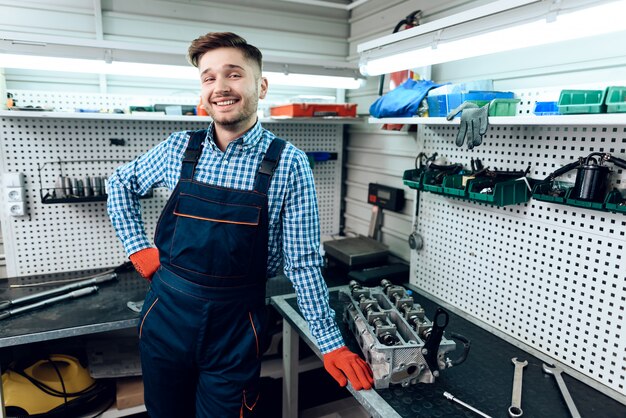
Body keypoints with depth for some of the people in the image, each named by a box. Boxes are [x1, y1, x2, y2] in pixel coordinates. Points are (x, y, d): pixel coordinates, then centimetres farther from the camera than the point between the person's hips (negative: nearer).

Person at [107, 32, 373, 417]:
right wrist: (138, 247, 5)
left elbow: (303, 261, -10)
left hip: (235, 325, -3)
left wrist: (331, 343, -10)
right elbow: (121, 183, 16)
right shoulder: (180, 148, -3)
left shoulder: (288, 163, -13)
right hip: (166, 313, 4)